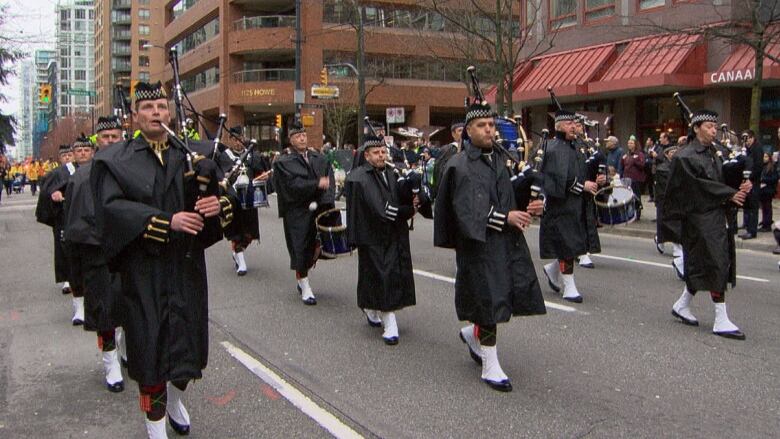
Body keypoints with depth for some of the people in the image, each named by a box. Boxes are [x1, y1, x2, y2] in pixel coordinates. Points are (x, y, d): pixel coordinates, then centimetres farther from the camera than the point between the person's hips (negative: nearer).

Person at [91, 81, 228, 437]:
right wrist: (167, 221, -22)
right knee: (151, 343, 2)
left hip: (188, 264, 3)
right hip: (143, 270, -3)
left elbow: (224, 191, 7)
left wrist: (218, 204, -18)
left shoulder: (197, 154, 8)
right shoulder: (115, 161, 0)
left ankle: (174, 398, 41)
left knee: (188, 338, 11)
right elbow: (112, 207, -14)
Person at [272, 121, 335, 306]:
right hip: (297, 213, -4)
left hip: (319, 210, 4)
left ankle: (302, 279, 27)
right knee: (300, 248, 0)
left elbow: (330, 182, 2)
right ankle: (305, 288, 11)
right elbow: (293, 185, -14)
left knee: (317, 247, 4)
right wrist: (317, 184, -17)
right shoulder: (283, 162, -1)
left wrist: (325, 203, -13)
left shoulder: (319, 159, 11)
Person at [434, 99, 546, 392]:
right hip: (479, 243, -7)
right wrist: (506, 217, -21)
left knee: (516, 292, 8)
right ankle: (490, 365, 15)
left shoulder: (499, 158, 10)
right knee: (488, 298, 0)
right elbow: (468, 211, -17)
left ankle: (473, 333, 33)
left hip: (508, 240, 7)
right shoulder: (460, 166, -11)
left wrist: (524, 210, -1)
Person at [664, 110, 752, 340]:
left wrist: (743, 187, -6)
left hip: (716, 216, 8)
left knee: (701, 265, 12)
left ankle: (682, 305, 28)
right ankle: (721, 321, -3)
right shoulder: (685, 156, -11)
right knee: (716, 264, -8)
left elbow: (723, 180, 13)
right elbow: (701, 185, -15)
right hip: (700, 217, -8)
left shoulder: (713, 154, 14)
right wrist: (731, 194, -13)